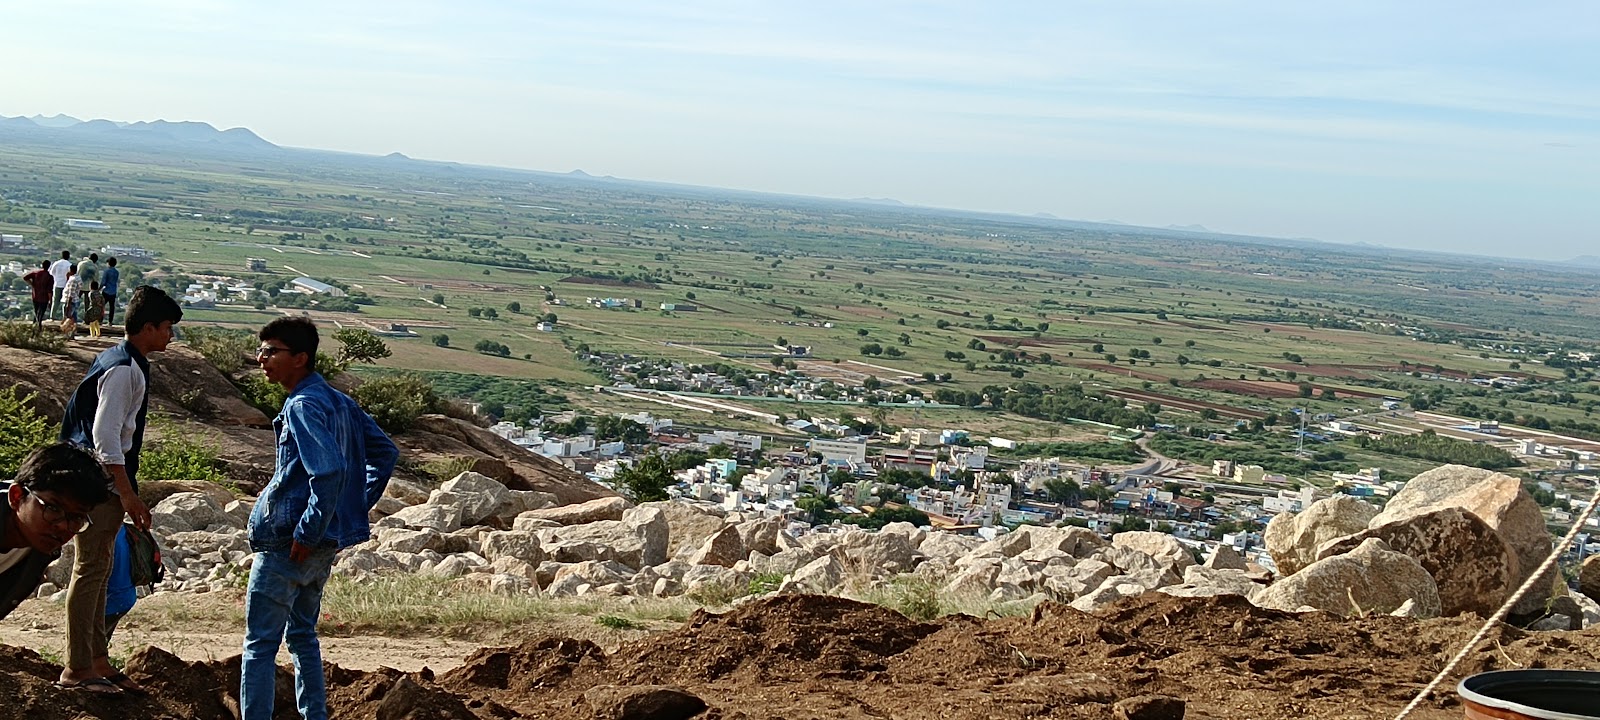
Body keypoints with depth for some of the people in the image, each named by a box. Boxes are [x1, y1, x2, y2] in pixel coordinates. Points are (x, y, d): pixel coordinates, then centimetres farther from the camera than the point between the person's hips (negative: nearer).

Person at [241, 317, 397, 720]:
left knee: (260, 644, -1)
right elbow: (385, 453, 17)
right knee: (302, 635, 21)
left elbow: (329, 472, -30)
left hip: (288, 541, -9)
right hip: (327, 542, 9)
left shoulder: (303, 406, -18)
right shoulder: (339, 402, 10)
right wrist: (357, 508, 15)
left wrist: (305, 534, -23)